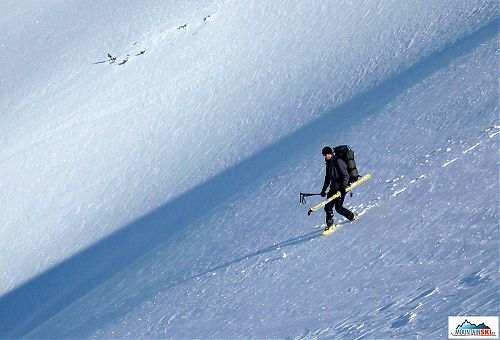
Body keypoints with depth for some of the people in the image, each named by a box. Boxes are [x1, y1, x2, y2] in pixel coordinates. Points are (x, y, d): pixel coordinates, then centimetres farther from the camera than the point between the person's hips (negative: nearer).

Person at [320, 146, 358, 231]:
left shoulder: (338, 162, -13)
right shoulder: (328, 163, 14)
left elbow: (346, 175, -16)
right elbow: (327, 178, 23)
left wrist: (343, 186, -27)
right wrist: (323, 190, 21)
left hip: (341, 188, -8)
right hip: (333, 188, 8)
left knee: (338, 207, -12)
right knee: (328, 207, 0)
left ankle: (352, 216, 9)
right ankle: (330, 224, 9)